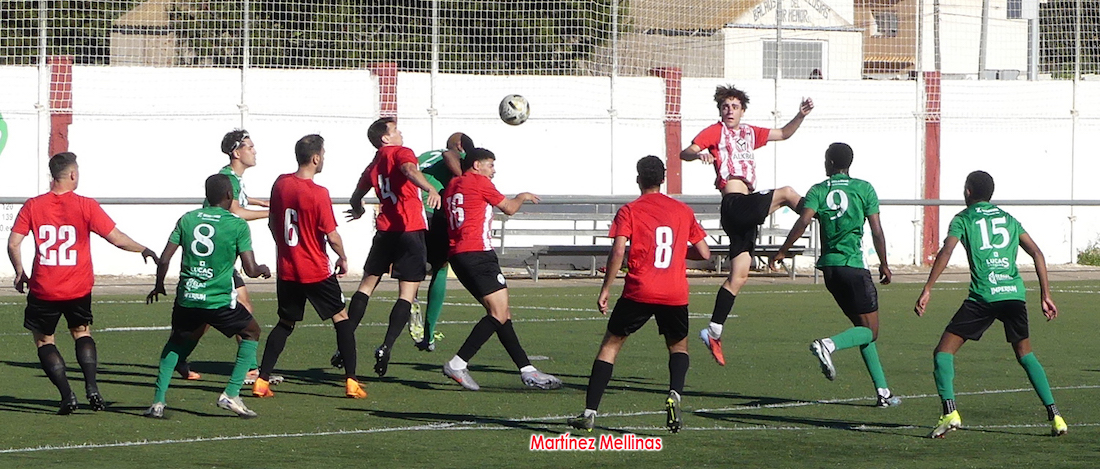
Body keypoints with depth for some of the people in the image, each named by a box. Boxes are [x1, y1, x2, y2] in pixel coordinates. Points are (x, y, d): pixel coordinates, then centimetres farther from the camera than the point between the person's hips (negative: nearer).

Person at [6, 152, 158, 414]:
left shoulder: (33, 206, -3)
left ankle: (67, 396, 1)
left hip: (43, 290, -1)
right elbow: (116, 238, -6)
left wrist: (19, 273, 11)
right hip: (78, 289, 1)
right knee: (82, 333, 24)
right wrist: (143, 250, 10)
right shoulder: (86, 206, -7)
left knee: (43, 340, 15)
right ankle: (91, 388, 6)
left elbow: (13, 243, -4)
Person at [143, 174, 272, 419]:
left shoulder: (187, 219, 6)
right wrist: (263, 270, 18)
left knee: (178, 341, 28)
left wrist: (159, 285, 23)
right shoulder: (238, 225, -4)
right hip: (220, 301, -4)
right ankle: (231, 394, 9)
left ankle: (158, 401, 16)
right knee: (251, 332, 20)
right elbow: (250, 269, -5)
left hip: (186, 298, 4)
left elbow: (165, 259, 6)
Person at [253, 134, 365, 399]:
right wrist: (343, 259, 4)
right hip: (316, 272, -5)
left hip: (286, 270, 5)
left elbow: (272, 223, 11)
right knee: (341, 318, 9)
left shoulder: (280, 184, 0)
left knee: (285, 324, 17)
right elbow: (332, 236, -15)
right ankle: (351, 382, 4)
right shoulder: (319, 194, -17)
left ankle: (261, 381, 9)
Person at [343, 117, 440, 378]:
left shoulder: (373, 165, 17)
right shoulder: (401, 152, 0)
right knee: (407, 292, -4)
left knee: (367, 284, 16)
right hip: (410, 230, -6)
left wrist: (358, 211, 54)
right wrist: (431, 189, -40)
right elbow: (410, 170, -24)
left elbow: (356, 197, 30)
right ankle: (386, 347, -16)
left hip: (384, 230, 6)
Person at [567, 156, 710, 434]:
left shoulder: (629, 211, 1)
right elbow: (704, 253, 12)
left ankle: (589, 413, 2)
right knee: (679, 345, 24)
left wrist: (605, 290, -6)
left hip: (639, 293, -2)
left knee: (611, 345, 10)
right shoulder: (683, 211, 11)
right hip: (675, 294, 2)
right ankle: (675, 395, -5)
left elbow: (618, 251, -11)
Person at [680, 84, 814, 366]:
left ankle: (713, 332, 4)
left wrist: (801, 115, 16)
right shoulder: (715, 132, 1)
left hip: (747, 210, 7)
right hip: (735, 204, -7)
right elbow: (685, 153, -13)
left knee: (739, 276, 4)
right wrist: (699, 154, -35)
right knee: (786, 193, -16)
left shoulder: (749, 133, 21)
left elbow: (783, 134, 32)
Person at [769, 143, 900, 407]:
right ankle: (830, 345, -28)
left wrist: (781, 252, -8)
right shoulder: (864, 189, -1)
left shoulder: (817, 191, 3)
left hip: (829, 266, 4)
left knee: (863, 328, 14)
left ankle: (883, 391, 11)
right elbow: (876, 231, -2)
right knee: (870, 331, 0)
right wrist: (884, 265, 9)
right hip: (853, 266, -4)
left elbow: (803, 222, -13)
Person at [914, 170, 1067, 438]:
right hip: (1014, 293, 4)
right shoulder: (1009, 219, 22)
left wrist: (927, 290, -11)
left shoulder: (963, 219, 10)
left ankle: (950, 413, -15)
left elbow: (946, 251, -7)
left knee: (944, 351, 3)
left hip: (983, 296, -4)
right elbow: (1037, 253, 15)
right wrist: (1045, 295, 16)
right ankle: (1054, 415, 12)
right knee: (1025, 354, 22)